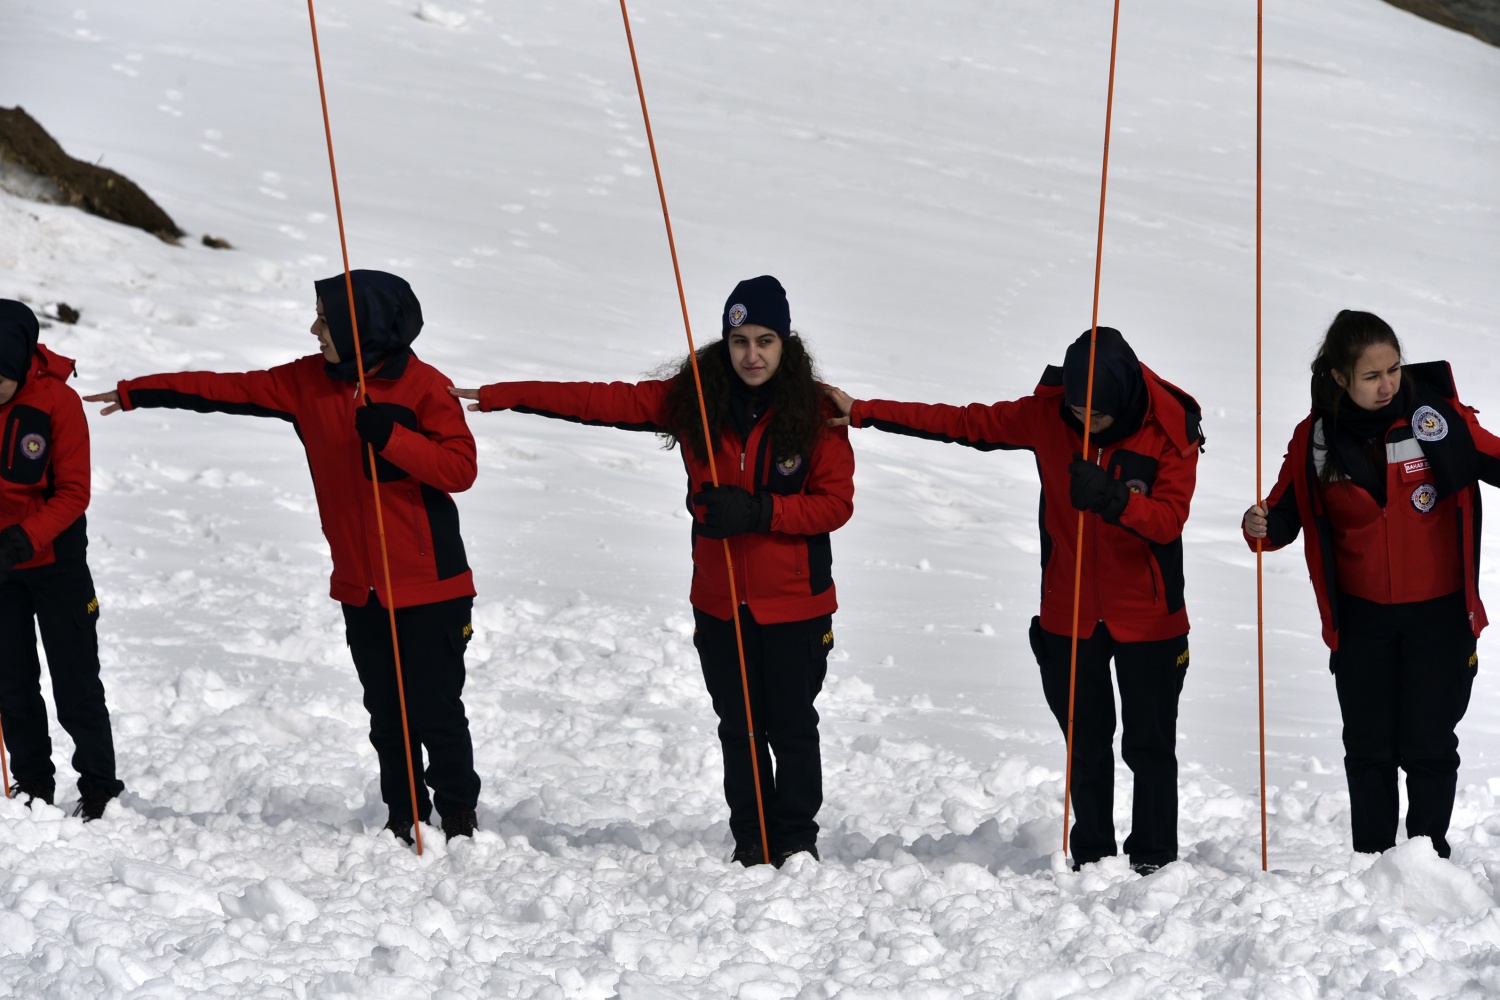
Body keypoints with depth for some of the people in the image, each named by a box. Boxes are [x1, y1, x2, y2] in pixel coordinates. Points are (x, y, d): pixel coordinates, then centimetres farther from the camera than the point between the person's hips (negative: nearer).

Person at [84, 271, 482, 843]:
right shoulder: (309, 382, 6)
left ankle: (458, 814, 11)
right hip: (360, 586, 6)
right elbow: (228, 390, 8)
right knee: (386, 712, 9)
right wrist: (135, 394, 8)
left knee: (435, 709, -3)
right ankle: (404, 817, 18)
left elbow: (460, 468, -16)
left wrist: (390, 436, -26)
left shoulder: (424, 387, -11)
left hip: (427, 585, -6)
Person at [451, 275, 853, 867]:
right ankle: (751, 845, 22)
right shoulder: (693, 401, -1)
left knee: (792, 728, 5)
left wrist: (758, 512, -23)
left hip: (794, 604, -3)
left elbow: (835, 502, -10)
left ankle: (797, 842, 19)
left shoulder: (816, 414, -9)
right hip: (719, 602, 3)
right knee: (739, 730, 11)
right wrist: (496, 396, -3)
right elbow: (602, 402, -1)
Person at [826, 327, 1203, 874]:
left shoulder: (1170, 432, -15)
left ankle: (1154, 858, 15)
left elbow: (1169, 520, -20)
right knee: (1086, 744, 11)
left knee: (1149, 746, 4)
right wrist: (862, 412, -6)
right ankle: (1091, 854, 22)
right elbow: (964, 422, -3)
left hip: (1145, 619, -3)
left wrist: (1111, 498, -39)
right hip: (1070, 615, 3)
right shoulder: (1048, 414, -7)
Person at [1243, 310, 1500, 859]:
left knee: (1429, 746, 3)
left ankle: (1429, 852, 19)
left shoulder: (1436, 413, -12)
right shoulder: (1316, 437, -6)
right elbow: (1288, 512, 5)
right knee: (1368, 749, 10)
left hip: (1436, 613, -2)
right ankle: (1371, 860, 23)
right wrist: (1262, 526, -17)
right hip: (1360, 619, 2)